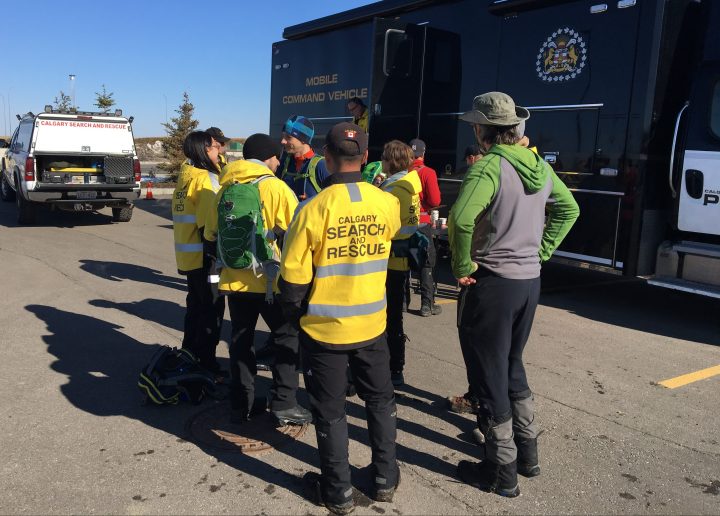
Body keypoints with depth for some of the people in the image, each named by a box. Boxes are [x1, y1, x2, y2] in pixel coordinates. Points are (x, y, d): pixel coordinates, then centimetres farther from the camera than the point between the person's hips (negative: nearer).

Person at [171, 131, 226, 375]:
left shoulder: (186, 176, 12)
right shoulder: (205, 178, -15)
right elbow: (210, 223, -20)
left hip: (188, 255, 9)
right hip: (204, 256, -9)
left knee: (196, 306, 20)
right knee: (212, 310, 0)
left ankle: (190, 355, 30)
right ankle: (206, 363, 7)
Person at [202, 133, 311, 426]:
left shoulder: (225, 188, 6)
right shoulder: (275, 187, -9)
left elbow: (211, 233, 12)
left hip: (234, 279, 5)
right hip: (269, 279, -5)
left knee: (240, 340, 15)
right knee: (287, 337, 9)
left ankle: (240, 404, 20)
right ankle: (284, 404, 7)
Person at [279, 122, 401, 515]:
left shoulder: (314, 209, -18)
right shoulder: (387, 204, -8)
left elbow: (293, 278, -13)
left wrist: (294, 315, 5)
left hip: (323, 329, -3)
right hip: (371, 325, 3)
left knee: (330, 412, 13)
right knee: (380, 401, 21)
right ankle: (385, 479, 33)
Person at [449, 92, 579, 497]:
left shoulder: (490, 165, -17)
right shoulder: (539, 166, 7)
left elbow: (462, 218, -33)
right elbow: (569, 209, 19)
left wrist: (463, 266, -19)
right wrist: (542, 250, 14)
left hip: (492, 281, -8)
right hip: (529, 279, 8)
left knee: (489, 374, 4)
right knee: (512, 365, 23)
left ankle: (502, 472, 16)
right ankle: (528, 453, 34)